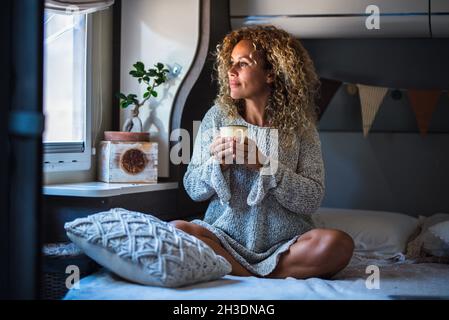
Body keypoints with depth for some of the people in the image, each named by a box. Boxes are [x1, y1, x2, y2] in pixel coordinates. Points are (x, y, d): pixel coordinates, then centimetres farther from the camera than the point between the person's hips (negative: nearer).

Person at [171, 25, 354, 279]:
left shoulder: (299, 127, -1)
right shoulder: (217, 117, 4)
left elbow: (313, 199, -8)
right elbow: (193, 189, 5)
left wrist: (263, 164, -19)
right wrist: (217, 163, -16)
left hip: (284, 243, 0)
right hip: (225, 236, 1)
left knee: (338, 244, -29)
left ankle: (240, 273, -16)